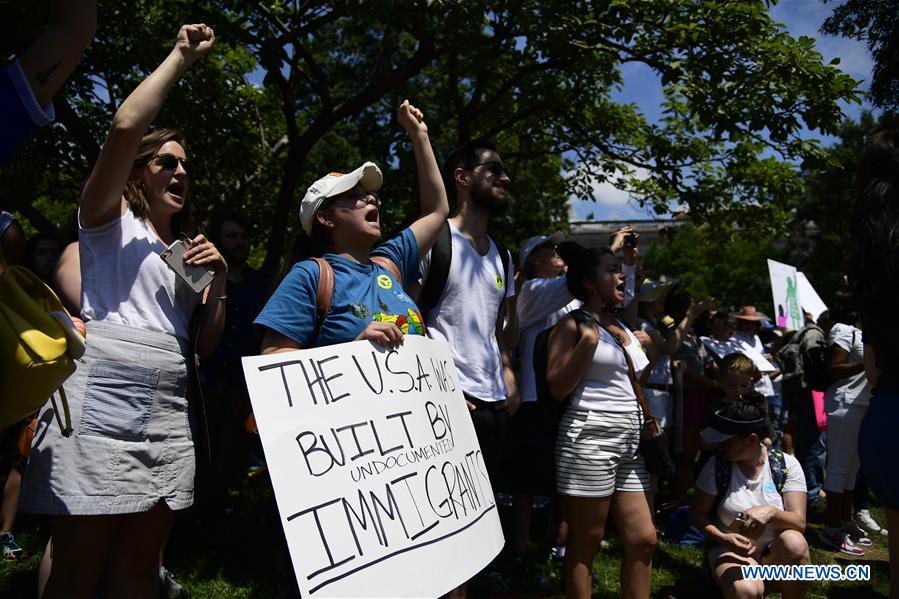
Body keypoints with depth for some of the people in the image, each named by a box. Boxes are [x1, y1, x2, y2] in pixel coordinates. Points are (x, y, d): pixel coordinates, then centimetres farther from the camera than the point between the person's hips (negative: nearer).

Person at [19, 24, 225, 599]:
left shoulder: (187, 248, 23)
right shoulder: (110, 221, 7)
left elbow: (206, 345, 17)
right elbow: (124, 128, -12)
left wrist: (218, 281, 2)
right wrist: (181, 57, -3)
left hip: (169, 417, 6)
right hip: (101, 408, -5)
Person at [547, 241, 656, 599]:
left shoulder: (623, 328, 17)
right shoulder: (572, 325, -5)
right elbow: (558, 388, -15)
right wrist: (588, 339, -16)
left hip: (631, 441, 8)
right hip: (590, 438, -7)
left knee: (643, 538, 8)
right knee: (585, 543, 3)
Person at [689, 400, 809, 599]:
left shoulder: (786, 465, -7)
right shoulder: (717, 466, -8)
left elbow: (799, 523, -13)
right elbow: (697, 513, -2)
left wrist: (771, 512, -35)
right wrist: (723, 538, -21)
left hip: (776, 553, 2)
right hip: (731, 550, -2)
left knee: (794, 543, -32)